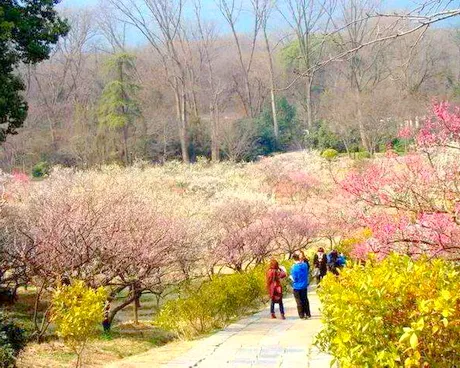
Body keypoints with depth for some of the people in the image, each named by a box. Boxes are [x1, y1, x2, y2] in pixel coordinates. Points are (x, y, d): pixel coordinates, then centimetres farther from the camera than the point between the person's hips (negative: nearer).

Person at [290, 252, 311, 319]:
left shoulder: (294, 267, -21)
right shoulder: (305, 265, -7)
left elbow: (294, 278, -17)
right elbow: (308, 272, 10)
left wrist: (291, 277, 2)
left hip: (297, 287, -5)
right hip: (304, 286, 5)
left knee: (299, 301, 6)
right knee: (305, 300, 18)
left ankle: (302, 315, 8)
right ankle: (308, 314, 24)